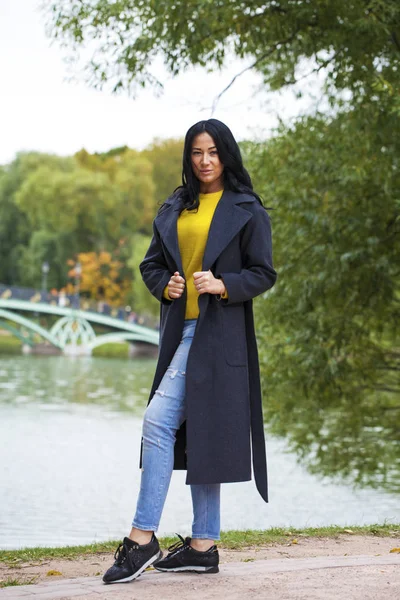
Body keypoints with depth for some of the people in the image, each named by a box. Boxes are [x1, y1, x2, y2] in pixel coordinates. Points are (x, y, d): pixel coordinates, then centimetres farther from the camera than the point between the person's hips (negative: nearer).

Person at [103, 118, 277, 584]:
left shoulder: (246, 210, -1)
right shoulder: (174, 209, 16)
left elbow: (263, 274, -3)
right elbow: (151, 264, 19)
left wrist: (222, 285, -18)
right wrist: (165, 285, -2)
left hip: (218, 333, -6)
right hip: (180, 331, 7)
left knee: (159, 421, -14)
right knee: (193, 433, 7)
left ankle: (142, 538, -8)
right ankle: (203, 546, 13)